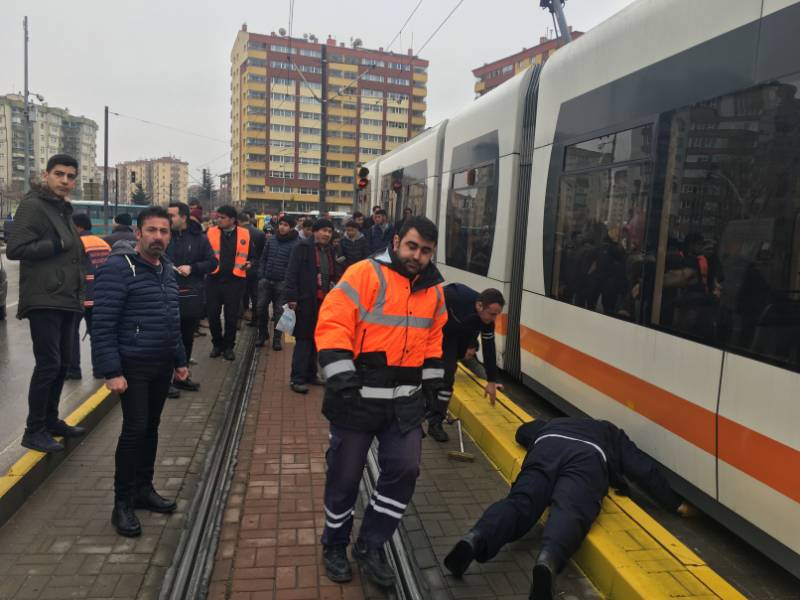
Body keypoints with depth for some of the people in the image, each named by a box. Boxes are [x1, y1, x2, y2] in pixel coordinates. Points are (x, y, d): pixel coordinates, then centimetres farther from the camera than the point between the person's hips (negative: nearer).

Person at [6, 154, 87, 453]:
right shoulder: (33, 206, -7)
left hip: (65, 301, 9)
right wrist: (58, 244, -16)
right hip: (44, 301, -9)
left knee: (62, 363, 13)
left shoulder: (63, 210, 20)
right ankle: (34, 431, 3)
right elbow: (14, 249, -17)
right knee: (48, 364, -8)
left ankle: (51, 421, 26)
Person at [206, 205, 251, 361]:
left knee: (231, 316, 5)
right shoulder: (211, 232, 2)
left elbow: (251, 254, 13)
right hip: (214, 279, 1)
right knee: (212, 315, 5)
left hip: (235, 281, -1)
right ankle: (217, 344, 24)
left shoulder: (245, 234, 2)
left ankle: (228, 346, 20)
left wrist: (249, 263, -4)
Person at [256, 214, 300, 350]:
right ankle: (262, 334, 24)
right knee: (261, 308, 6)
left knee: (279, 311, 5)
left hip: (282, 283, -4)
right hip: (266, 280, 4)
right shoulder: (271, 240, 8)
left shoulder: (295, 244, -8)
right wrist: (261, 276, 3)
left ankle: (277, 339, 16)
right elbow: (263, 259, 12)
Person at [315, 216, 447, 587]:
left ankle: (370, 545, 25)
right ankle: (335, 546, 33)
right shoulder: (365, 274, -13)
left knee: (404, 470, 4)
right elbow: (332, 325, -18)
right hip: (357, 398, -5)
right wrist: (342, 379, -24)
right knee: (345, 476, 9)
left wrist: (433, 382, 18)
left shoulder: (433, 289, 8)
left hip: (406, 401, 5)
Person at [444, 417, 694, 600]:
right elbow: (645, 470, 33)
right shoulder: (613, 435, 42)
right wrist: (676, 503, 41)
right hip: (589, 456, -2)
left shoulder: (553, 423, 49)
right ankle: (547, 561, -55)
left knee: (519, 501, -14)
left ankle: (475, 540, -43)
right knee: (570, 512, -24)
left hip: (547, 445, 2)